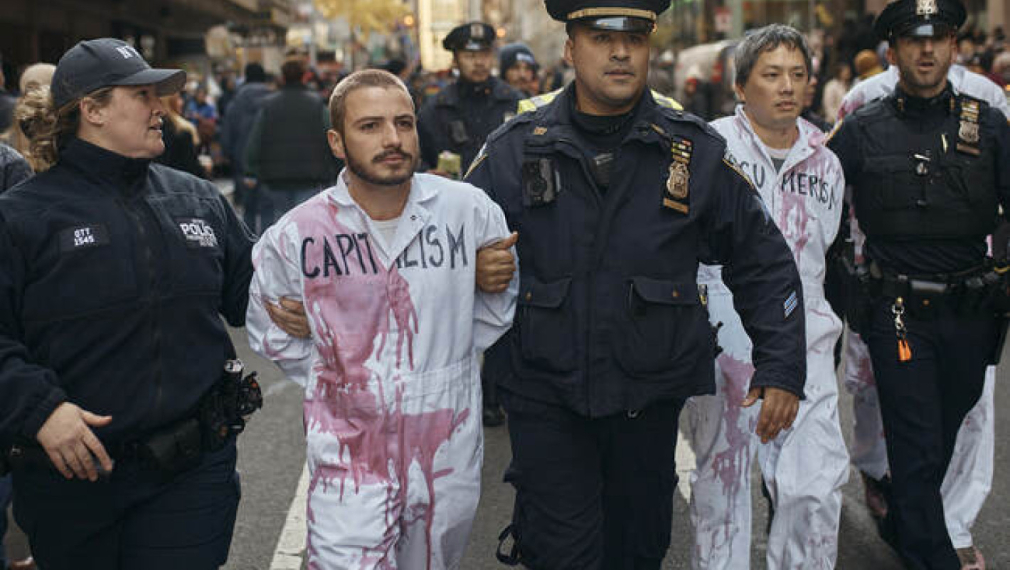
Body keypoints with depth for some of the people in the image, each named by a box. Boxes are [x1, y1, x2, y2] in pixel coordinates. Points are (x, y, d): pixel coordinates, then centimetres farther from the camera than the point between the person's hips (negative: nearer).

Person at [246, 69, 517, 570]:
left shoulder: (470, 210, -5)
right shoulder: (295, 235, -7)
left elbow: (497, 303, 12)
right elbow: (270, 332, 9)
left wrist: (444, 356, 6)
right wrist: (332, 378, 2)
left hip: (450, 456, 2)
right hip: (349, 465, -2)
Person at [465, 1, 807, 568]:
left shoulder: (696, 150, -1)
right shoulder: (515, 148, -3)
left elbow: (764, 261, 4)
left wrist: (782, 369, -1)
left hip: (650, 398, 2)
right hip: (546, 398, -1)